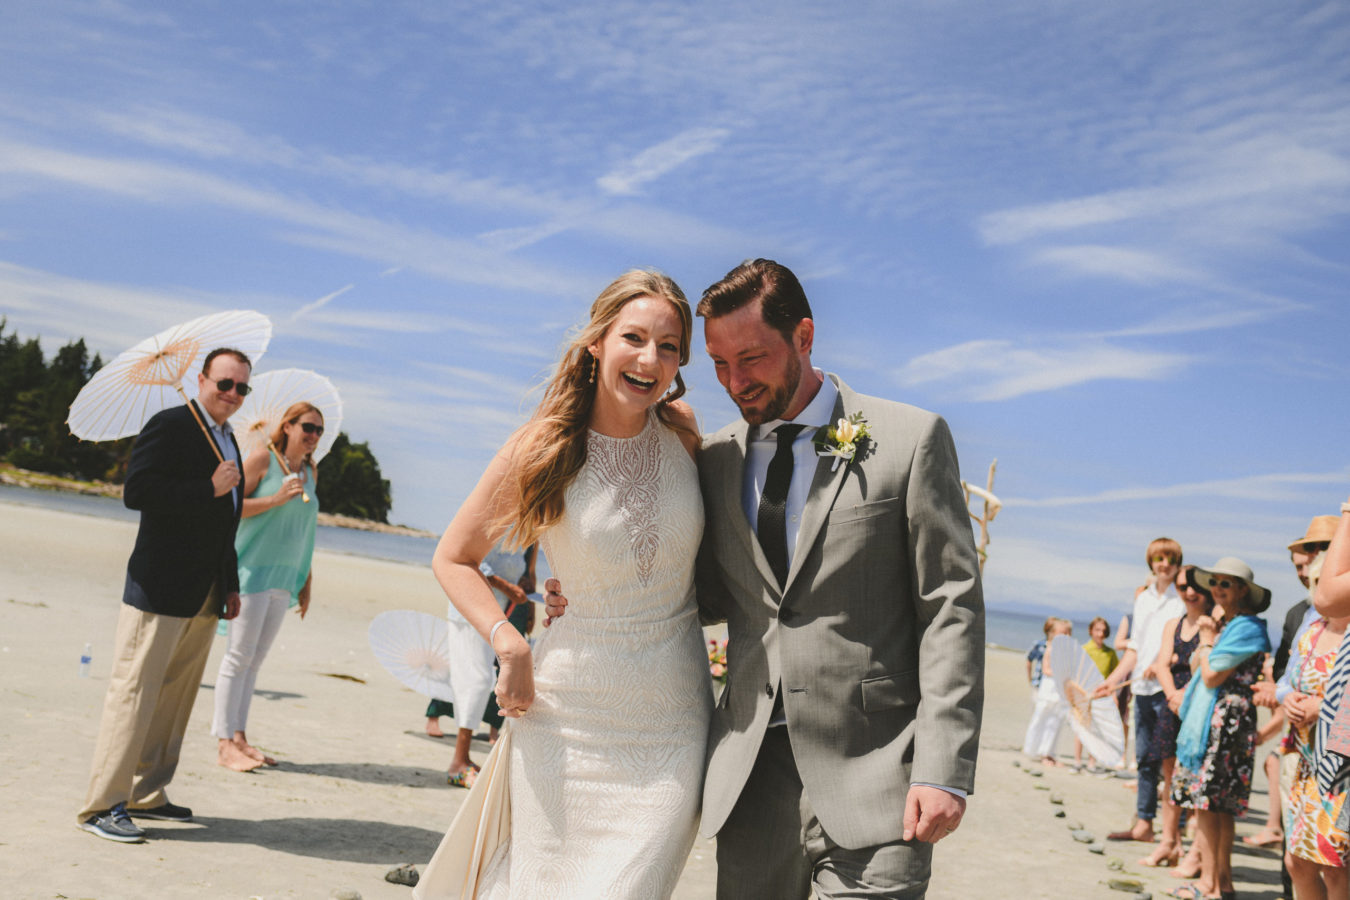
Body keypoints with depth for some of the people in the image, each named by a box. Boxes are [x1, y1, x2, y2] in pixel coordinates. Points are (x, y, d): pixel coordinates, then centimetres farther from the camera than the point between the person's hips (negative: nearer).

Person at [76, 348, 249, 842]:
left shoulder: (229, 441, 18)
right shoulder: (169, 426, -8)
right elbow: (137, 491, -20)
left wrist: (231, 586, 20)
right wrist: (210, 488, -19)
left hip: (205, 597, 8)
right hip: (162, 589, -8)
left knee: (176, 695, 12)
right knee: (134, 691, -5)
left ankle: (146, 794, 22)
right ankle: (102, 804, 1)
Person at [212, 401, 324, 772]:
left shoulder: (310, 472, 14)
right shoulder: (263, 458, -6)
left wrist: (306, 581, 18)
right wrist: (277, 498, -20)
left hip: (284, 576, 7)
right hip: (252, 569, -7)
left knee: (256, 659, 9)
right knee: (239, 654, -5)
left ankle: (238, 736, 14)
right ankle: (225, 743, 0)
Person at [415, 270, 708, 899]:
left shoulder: (683, 429, -1)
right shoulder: (544, 446, -9)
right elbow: (453, 558, 1)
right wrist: (508, 641, -13)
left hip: (673, 726, 2)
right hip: (571, 716, -2)